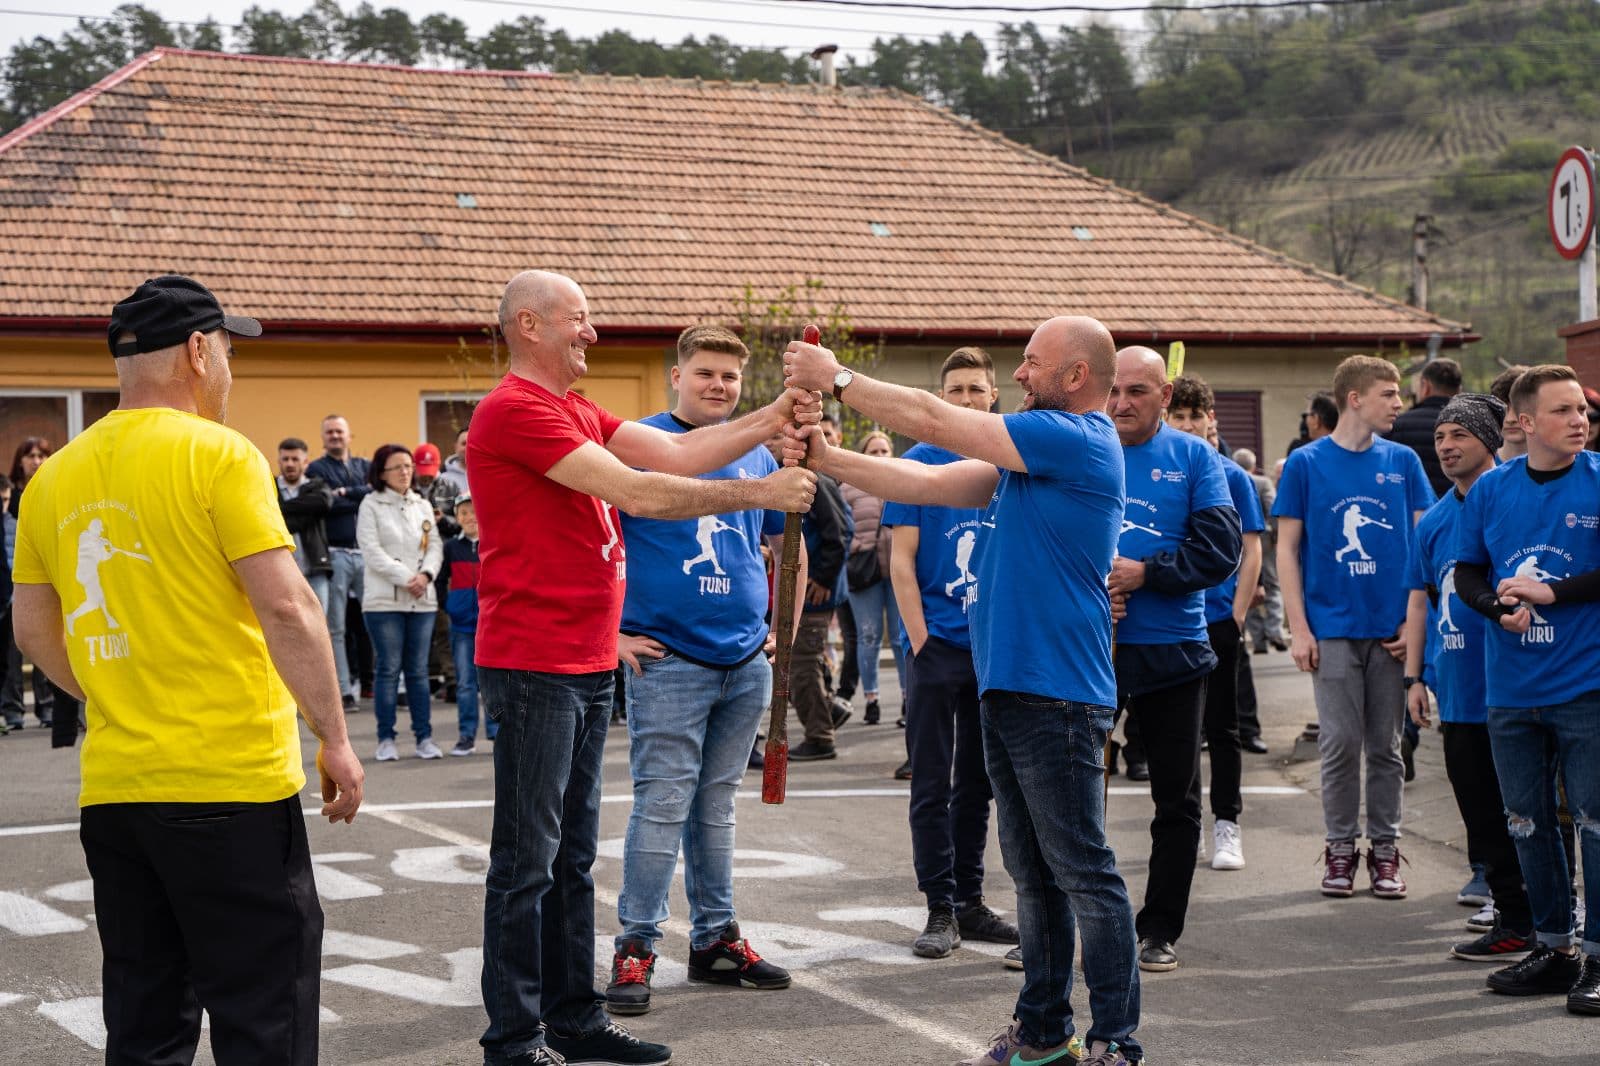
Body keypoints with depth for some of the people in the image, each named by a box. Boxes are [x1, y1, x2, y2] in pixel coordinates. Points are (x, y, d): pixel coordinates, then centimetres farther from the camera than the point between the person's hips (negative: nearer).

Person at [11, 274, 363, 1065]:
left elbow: (33, 629, 16)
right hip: (231, 788, -6)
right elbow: (287, 606, -15)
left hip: (112, 788, 6)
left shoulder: (56, 478, 8)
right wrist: (335, 738, -9)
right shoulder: (216, 455, -9)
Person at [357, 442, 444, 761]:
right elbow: (372, 551, -8)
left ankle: (424, 737, 8)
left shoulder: (423, 505, 15)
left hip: (422, 599, 4)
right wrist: (405, 578, -15)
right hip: (383, 599, -4)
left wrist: (425, 574, -9)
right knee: (388, 669, -3)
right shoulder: (371, 505, 0)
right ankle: (386, 739, 3)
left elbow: (435, 545, 10)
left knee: (418, 670, 5)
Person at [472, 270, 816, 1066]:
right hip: (534, 667, -10)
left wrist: (773, 419, 0)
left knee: (572, 853, 15)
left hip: (587, 667, 10)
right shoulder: (514, 410, -15)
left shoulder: (577, 416, 17)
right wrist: (761, 493, -13)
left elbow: (676, 454, 9)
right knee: (528, 858, -4)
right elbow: (641, 492, -18)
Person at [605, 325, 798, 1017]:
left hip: (745, 662, 5)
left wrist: (783, 624, 16)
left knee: (716, 805, 13)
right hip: (668, 660, -5)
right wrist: (613, 632, -11)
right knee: (662, 805, -5)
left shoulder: (757, 457, 11)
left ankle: (716, 939, 21)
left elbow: (787, 544, 25)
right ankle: (636, 948, 3)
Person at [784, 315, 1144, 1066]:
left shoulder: (1077, 440, -12)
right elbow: (926, 483, 16)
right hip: (1009, 688, 10)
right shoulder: (1031, 455, 18)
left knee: (1083, 873, -5)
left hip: (1054, 693, -10)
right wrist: (824, 457, 7)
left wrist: (837, 378, -2)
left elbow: (931, 421, -11)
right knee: (1033, 872, 15)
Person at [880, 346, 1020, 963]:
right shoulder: (919, 463, -2)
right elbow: (902, 561, -5)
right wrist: (920, 641, -12)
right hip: (938, 645, -4)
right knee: (932, 784, 0)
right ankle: (941, 909, 6)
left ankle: (970, 901, 20)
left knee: (978, 782, 11)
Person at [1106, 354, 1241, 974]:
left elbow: (1220, 548, -7)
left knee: (1177, 799, 7)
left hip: (1171, 652, 0)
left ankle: (1160, 929, 18)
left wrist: (1145, 573, -16)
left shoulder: (1193, 458, 2)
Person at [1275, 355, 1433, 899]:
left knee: (1386, 744, 7)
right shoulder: (1306, 463, 0)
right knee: (1340, 743, 0)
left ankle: (1384, 849, 17)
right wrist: (1298, 627, -5)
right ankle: (1340, 848, 13)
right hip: (1333, 626, -2)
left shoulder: (1402, 461, 6)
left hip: (1393, 628, 2)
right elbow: (1287, 548, 2)